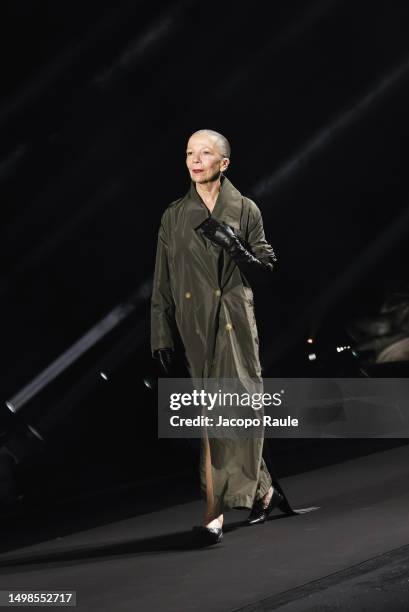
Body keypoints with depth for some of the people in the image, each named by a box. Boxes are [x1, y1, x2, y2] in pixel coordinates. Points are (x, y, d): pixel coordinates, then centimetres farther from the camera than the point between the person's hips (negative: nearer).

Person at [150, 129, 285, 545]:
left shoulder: (244, 210, 6)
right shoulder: (174, 216, 9)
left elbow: (266, 269, 6)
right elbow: (162, 283, 9)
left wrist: (236, 248, -13)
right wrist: (161, 336, 4)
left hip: (235, 322, -2)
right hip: (194, 326, 2)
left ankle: (216, 510, -2)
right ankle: (262, 490, 14)